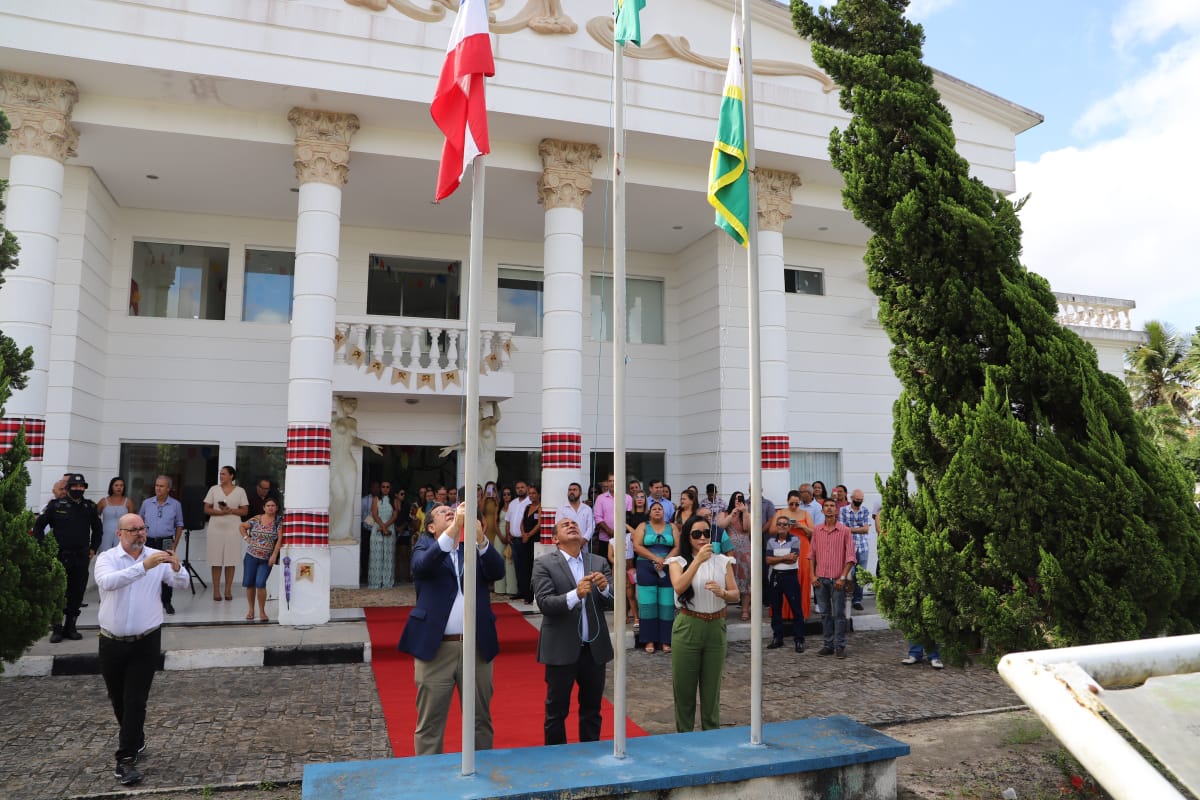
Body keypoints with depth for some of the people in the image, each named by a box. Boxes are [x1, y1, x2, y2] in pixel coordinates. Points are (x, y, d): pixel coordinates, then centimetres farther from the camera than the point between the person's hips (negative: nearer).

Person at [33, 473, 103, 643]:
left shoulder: (90, 507, 7)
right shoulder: (56, 505, -1)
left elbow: (98, 529, 19)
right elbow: (38, 526, 5)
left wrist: (93, 549, 12)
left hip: (82, 557, 2)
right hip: (60, 556, -2)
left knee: (77, 593, 6)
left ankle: (70, 627, 17)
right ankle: (57, 629, 11)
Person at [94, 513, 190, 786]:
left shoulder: (157, 557, -4)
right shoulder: (107, 558, -7)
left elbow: (182, 584, -12)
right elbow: (107, 582, -28)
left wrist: (177, 569, -33)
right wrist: (143, 566, -40)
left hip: (146, 642, -1)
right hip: (112, 642, 1)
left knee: (136, 701, -3)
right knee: (118, 699, 19)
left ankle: (126, 758, 6)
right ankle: (135, 738, 44)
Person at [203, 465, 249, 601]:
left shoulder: (240, 491, 5)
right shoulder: (214, 489, 8)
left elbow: (244, 510, 3)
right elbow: (206, 509, 5)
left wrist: (230, 510, -14)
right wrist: (219, 512, -13)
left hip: (233, 529, -1)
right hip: (216, 528, 1)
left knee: (231, 560, 0)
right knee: (216, 560, 0)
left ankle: (228, 590, 7)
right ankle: (216, 590, 6)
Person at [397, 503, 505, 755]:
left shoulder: (476, 547, 10)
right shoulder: (425, 545, 5)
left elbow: (497, 571, -7)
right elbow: (422, 566, -18)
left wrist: (480, 539, -23)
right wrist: (453, 529, -28)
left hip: (478, 647, 2)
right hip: (435, 647, -2)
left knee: (481, 721, 12)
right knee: (429, 724, 5)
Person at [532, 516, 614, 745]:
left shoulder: (599, 563, 7)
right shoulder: (544, 564, -4)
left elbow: (612, 602, 1)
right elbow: (544, 603, -15)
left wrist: (605, 588, -21)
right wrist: (575, 595, -29)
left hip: (595, 648, 4)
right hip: (561, 649, -3)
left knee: (592, 708, 15)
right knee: (557, 710, 8)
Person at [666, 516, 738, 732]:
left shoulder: (723, 561, 4)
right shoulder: (678, 561, -2)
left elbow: (736, 595, 3)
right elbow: (679, 587, -21)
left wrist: (722, 592, -19)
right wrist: (698, 560, -28)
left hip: (716, 628, 2)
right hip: (688, 627, -2)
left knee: (712, 685, 11)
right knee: (684, 684, 6)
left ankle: (712, 733, 27)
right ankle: (684, 734, 22)